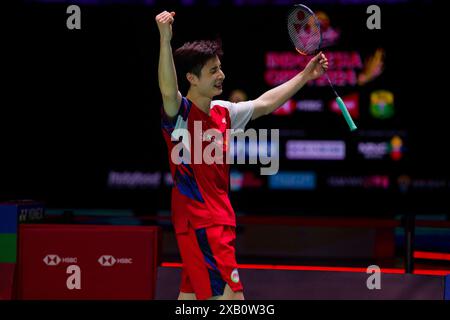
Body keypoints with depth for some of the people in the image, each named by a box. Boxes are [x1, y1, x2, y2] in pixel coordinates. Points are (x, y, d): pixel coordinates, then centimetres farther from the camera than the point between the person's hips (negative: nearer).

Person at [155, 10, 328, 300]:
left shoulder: (222, 112, 12)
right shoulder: (180, 113, -13)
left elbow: (264, 104, 23)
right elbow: (168, 91, -35)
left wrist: (305, 76, 23)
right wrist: (165, 40, -49)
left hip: (220, 220, 9)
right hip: (200, 224, -9)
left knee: (191, 296, 12)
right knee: (231, 297, -14)